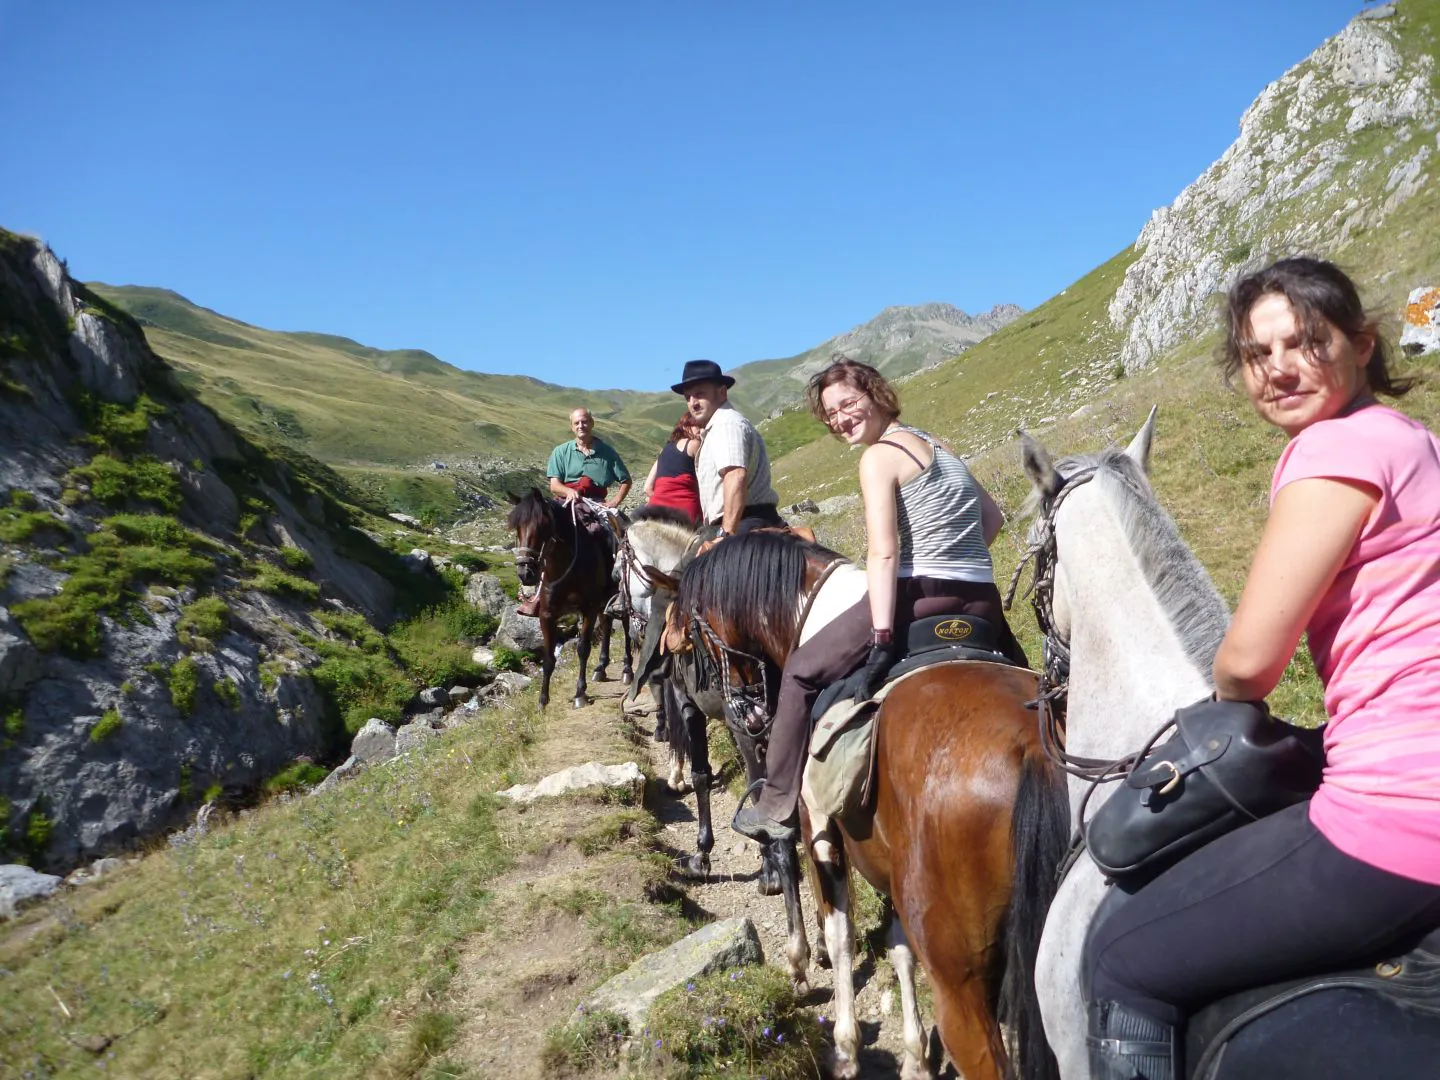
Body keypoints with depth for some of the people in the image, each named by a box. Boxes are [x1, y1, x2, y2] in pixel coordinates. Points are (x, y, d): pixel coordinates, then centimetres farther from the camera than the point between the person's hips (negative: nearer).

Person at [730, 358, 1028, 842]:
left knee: (802, 671, 8)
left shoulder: (879, 456, -5)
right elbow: (992, 518, 26)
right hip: (983, 603, 8)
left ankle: (778, 808, 11)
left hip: (921, 597, -7)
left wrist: (882, 637, -21)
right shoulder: (937, 445, 20)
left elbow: (883, 553, -16)